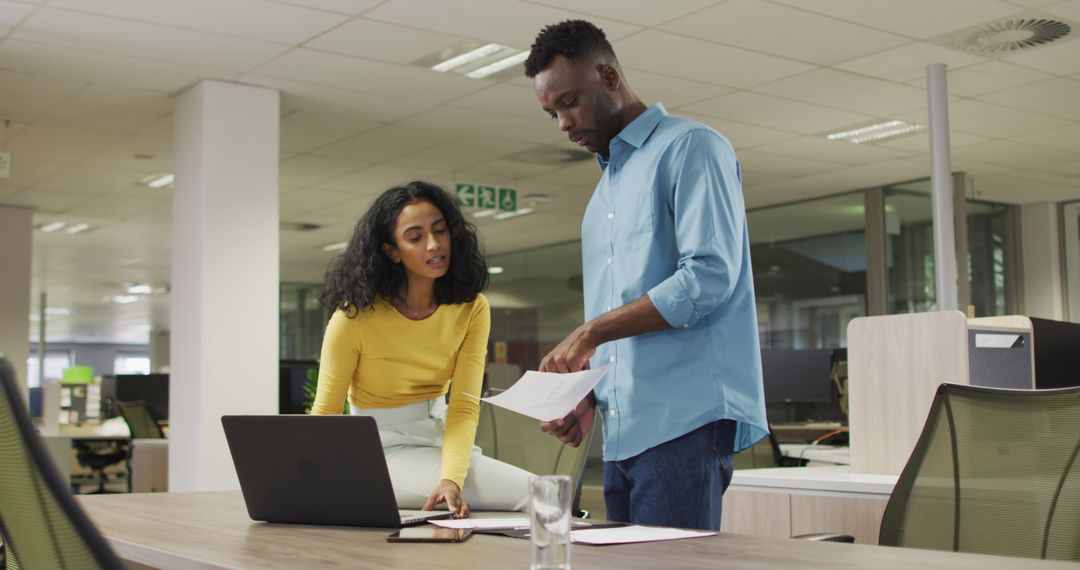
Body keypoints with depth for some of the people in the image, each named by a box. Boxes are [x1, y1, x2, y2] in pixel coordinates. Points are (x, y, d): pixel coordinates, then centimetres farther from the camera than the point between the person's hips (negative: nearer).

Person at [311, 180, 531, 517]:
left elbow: (464, 406, -13)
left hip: (440, 437, 6)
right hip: (382, 448, -5)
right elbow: (325, 411, -11)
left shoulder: (471, 309, -6)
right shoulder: (355, 316, -17)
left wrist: (450, 479, -31)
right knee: (528, 495, -23)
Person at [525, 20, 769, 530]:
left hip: (686, 420, -8)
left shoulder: (690, 148, -1)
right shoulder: (604, 189, 24)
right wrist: (587, 398, 7)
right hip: (622, 431, 8)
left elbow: (709, 276, -15)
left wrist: (591, 334, -13)